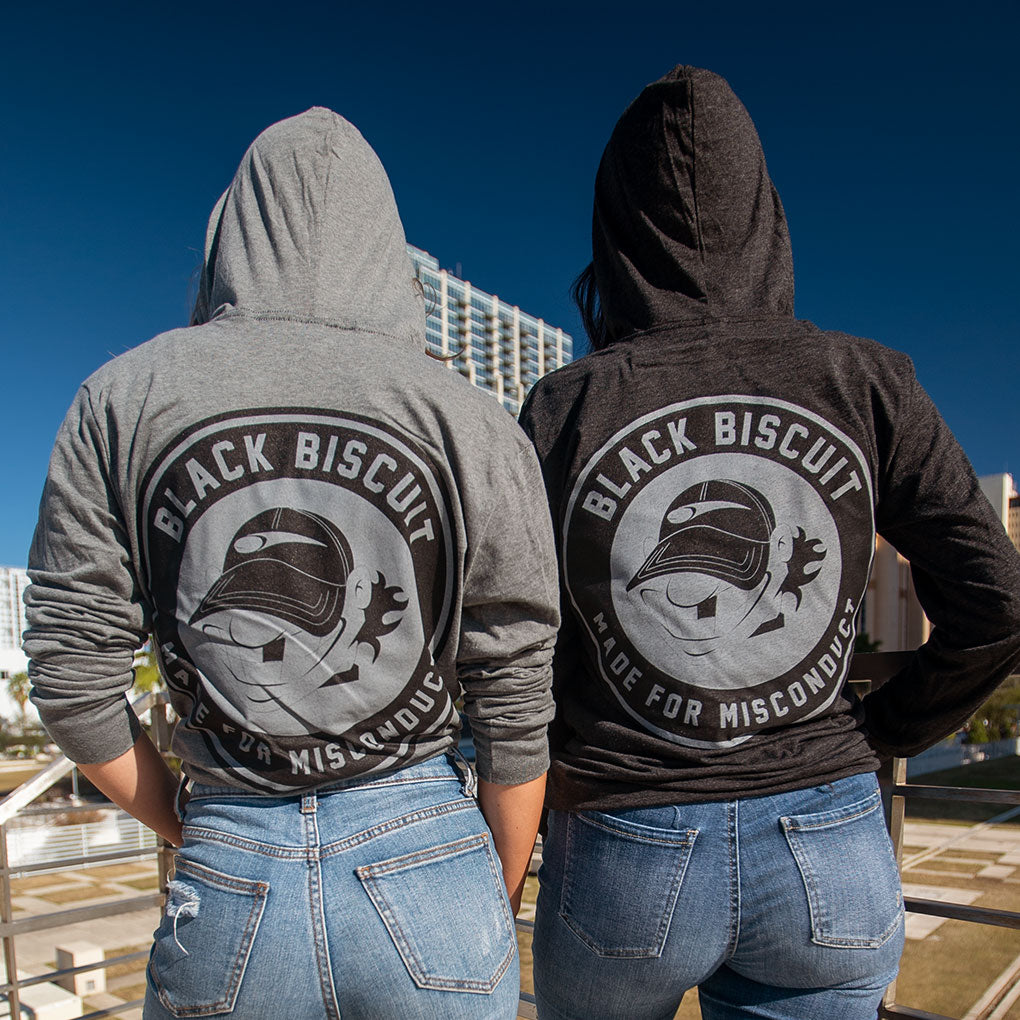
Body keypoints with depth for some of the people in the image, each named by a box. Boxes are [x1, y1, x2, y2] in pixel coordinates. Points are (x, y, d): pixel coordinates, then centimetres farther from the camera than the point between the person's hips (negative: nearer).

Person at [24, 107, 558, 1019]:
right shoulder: (476, 425, -6)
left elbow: (74, 685, -1)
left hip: (224, 893, 1)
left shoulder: (125, 400, -2)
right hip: (428, 868, 0)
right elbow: (516, 712, -4)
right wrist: (499, 905, 12)